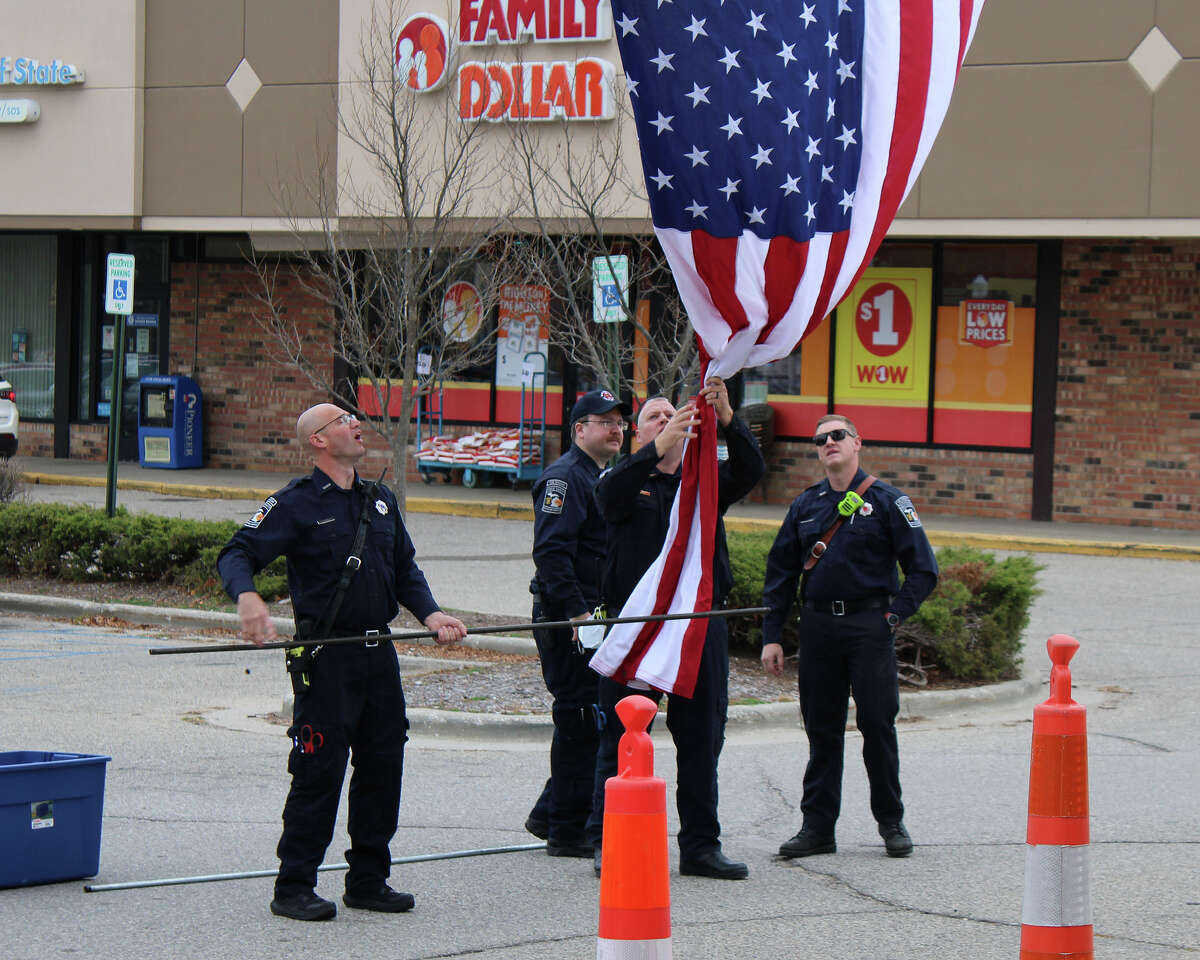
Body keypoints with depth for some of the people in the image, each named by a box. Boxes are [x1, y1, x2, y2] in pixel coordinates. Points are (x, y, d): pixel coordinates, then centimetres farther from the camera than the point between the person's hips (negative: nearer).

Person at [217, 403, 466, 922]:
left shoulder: (380, 500, 15)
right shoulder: (297, 503, -6)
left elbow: (404, 568, 22)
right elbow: (238, 553, -12)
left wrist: (429, 612, 6)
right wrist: (247, 597, -33)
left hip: (379, 653, 7)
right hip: (325, 659, -7)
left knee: (383, 765, 9)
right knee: (319, 770, -7)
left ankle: (368, 881, 20)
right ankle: (293, 888, 1)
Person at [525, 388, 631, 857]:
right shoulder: (564, 477, -12)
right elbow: (551, 550, -22)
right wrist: (577, 611, -27)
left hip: (595, 617, 10)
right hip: (567, 621, -10)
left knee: (586, 721, 13)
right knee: (580, 721, -7)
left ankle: (550, 815, 22)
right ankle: (567, 830, -1)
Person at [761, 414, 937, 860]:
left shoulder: (885, 501, 1)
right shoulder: (805, 505, 12)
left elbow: (924, 570, 1)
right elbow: (780, 572, 14)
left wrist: (894, 615, -8)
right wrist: (771, 636, 7)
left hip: (868, 626, -3)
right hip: (817, 626, 3)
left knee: (877, 724, -3)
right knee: (821, 728, 5)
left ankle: (892, 823, 10)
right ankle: (817, 826, 11)